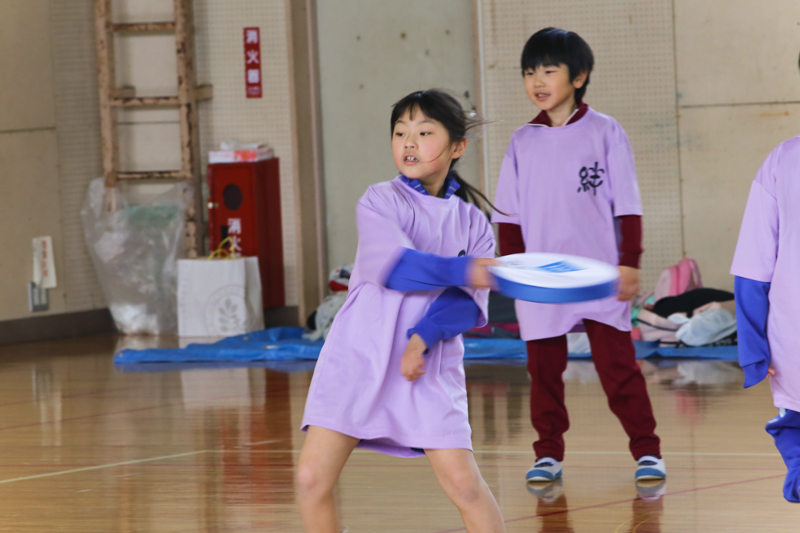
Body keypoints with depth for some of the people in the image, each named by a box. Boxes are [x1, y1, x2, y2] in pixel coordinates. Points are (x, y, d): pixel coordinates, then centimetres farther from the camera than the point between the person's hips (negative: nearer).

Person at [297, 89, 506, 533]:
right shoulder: (380, 202, 3)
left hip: (427, 368, 1)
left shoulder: (472, 224, 9)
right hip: (357, 360, -1)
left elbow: (468, 304, -4)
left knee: (463, 483, -9)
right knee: (312, 479, -9)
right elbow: (394, 265, -16)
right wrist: (464, 271, -25)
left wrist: (423, 338, -20)